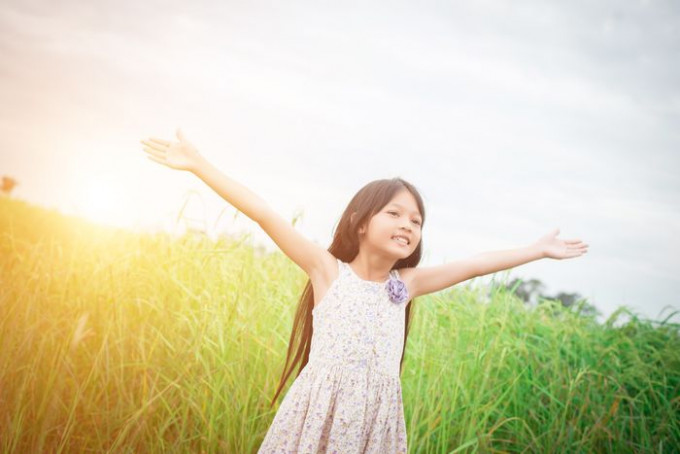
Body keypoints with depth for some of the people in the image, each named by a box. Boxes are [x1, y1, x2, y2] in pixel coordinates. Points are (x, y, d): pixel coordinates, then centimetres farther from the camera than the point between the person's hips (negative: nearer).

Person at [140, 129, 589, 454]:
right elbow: (264, 214, -6)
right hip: (319, 412, -3)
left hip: (375, 417, 4)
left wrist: (539, 250, 24)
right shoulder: (328, 270, -1)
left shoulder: (406, 284, 10)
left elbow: (474, 265, 16)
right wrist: (198, 164, -8)